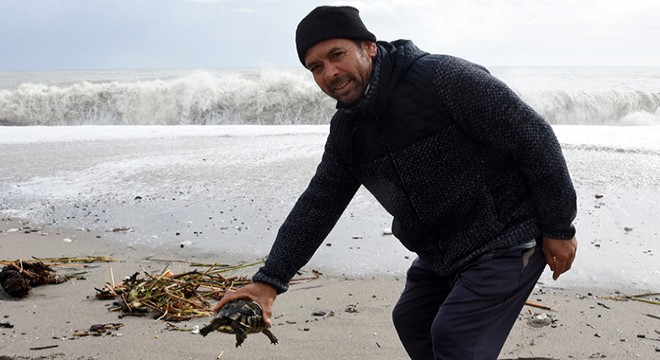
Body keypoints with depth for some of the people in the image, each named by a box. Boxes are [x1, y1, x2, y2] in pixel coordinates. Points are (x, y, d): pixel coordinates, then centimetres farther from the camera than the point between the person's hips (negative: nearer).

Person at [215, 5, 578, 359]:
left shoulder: (442, 76, -23)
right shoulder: (345, 129, 1)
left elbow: (532, 136, -20)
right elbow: (317, 205, 4)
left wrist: (558, 228, -14)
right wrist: (270, 279, -3)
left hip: (504, 241, -8)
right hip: (440, 253, 8)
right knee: (411, 321, 19)